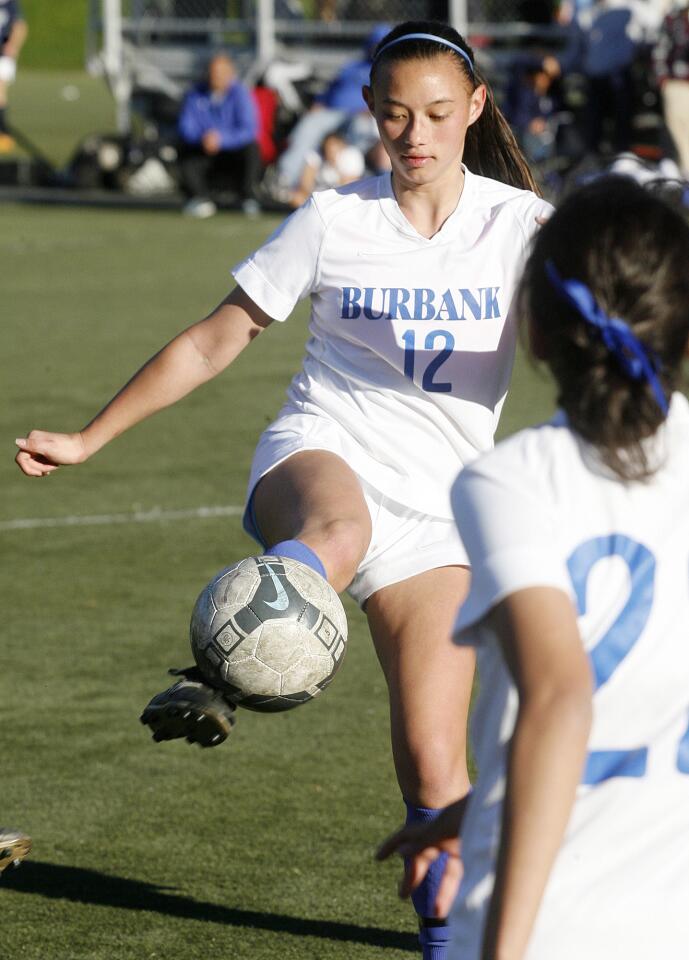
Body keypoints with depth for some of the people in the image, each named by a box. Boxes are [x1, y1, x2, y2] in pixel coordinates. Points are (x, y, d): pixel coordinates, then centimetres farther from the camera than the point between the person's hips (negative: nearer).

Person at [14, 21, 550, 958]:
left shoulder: (519, 223, 2)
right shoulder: (333, 221, 3)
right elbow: (213, 341, 10)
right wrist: (88, 438, 9)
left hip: (438, 512, 1)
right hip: (320, 456, -1)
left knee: (433, 762, -3)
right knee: (336, 534, -41)